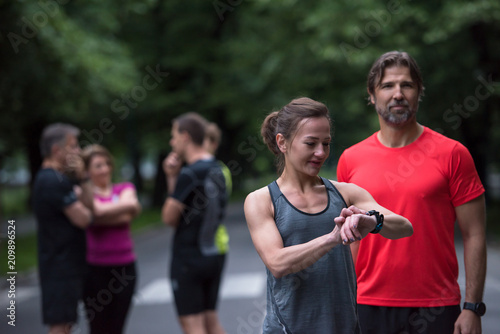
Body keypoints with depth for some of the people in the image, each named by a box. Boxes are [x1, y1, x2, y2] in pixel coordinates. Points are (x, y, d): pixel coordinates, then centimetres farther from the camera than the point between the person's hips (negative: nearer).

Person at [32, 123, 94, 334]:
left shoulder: (54, 178, 16)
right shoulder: (54, 180, -17)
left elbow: (90, 205, 11)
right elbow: (83, 218, -20)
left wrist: (81, 178, -3)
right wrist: (84, 211, 2)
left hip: (67, 263, 11)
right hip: (61, 266, -11)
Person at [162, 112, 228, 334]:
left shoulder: (189, 174, -18)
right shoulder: (216, 170, 8)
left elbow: (169, 218, -11)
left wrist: (171, 177, 1)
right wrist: (173, 177, 1)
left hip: (188, 257, -8)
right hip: (214, 255, 8)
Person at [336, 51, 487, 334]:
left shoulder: (452, 154, -2)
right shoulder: (350, 160, 5)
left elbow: (474, 236, -3)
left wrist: (472, 308, -8)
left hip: (436, 309, -2)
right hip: (369, 306, 2)